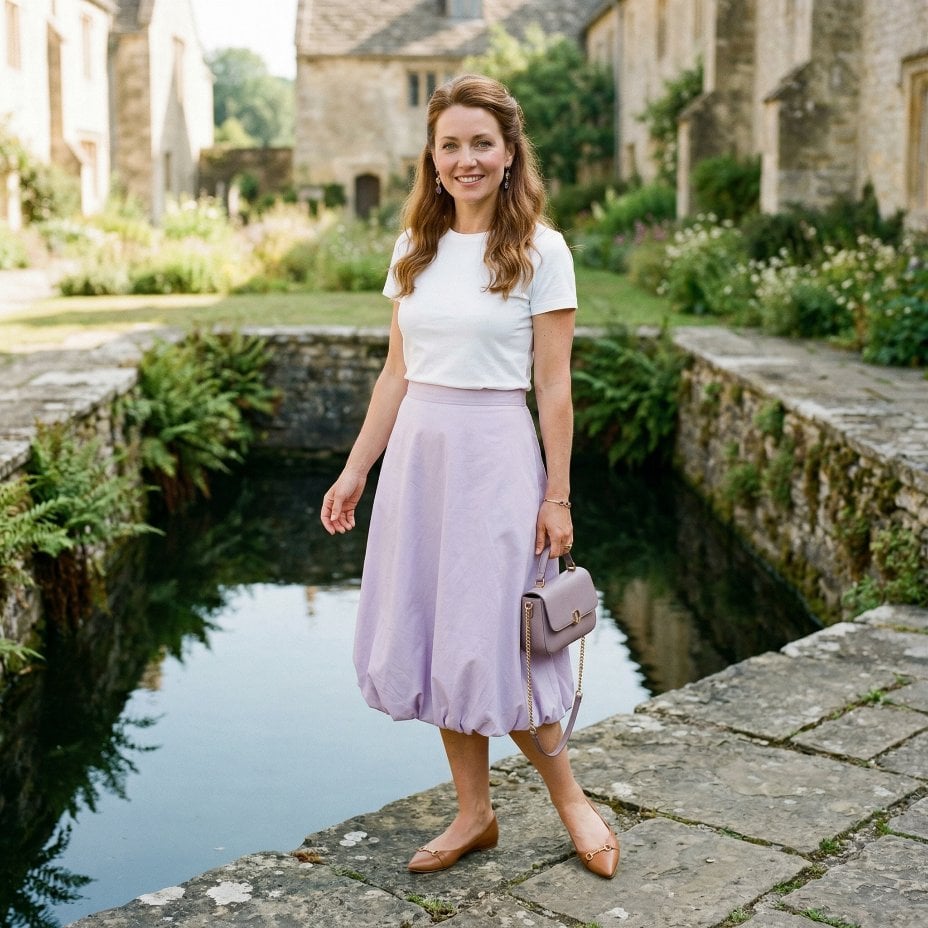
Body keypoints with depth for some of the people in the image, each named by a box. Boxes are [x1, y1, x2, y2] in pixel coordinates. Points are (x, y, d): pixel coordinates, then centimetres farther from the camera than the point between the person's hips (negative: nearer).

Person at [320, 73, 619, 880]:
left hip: (494, 453, -5)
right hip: (416, 450, 6)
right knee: (428, 639, 9)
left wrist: (557, 496, -7)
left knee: (486, 646, -2)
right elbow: (396, 372, 11)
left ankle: (570, 798, 21)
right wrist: (356, 471, 9)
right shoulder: (415, 248, 8)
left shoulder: (540, 252, -6)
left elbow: (553, 387, -6)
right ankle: (475, 814, 25)